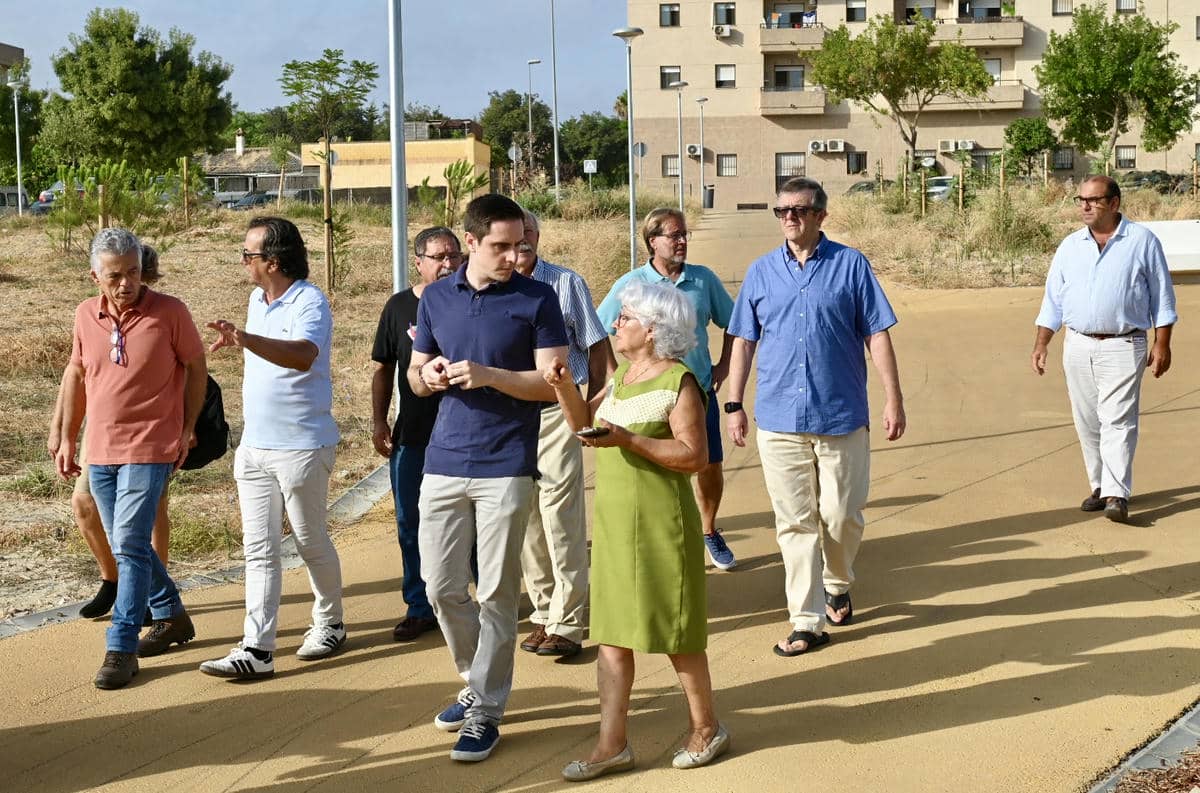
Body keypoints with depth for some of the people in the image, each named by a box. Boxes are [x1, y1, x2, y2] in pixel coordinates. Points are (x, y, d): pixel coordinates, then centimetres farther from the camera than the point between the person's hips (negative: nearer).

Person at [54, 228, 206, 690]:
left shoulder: (169, 313, -10)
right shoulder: (86, 315, 3)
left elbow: (196, 366, 1)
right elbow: (75, 374, 15)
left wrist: (187, 429, 1)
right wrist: (66, 439, 15)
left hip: (149, 450, -6)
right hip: (100, 451, 6)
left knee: (130, 545, -11)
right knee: (126, 544, 14)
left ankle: (122, 647, -6)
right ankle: (171, 617, 32)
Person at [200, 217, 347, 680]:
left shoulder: (309, 303, -18)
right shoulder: (257, 300, 10)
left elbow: (304, 355, -39)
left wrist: (247, 339, -50)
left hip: (301, 447, -8)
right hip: (254, 446, 8)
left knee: (311, 543, 8)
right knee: (259, 551, 3)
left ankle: (330, 625, 29)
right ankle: (257, 650, 1)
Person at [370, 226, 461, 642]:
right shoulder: (399, 307, 4)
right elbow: (384, 370, 11)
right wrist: (379, 422, 4)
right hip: (411, 437, 2)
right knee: (411, 525, 10)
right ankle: (420, 608, 22)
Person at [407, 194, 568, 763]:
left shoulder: (537, 300, -3)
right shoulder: (436, 298, 8)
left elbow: (553, 383, -8)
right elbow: (415, 376, 16)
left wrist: (487, 375, -20)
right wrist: (428, 375, -8)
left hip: (506, 465, -4)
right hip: (443, 461, 4)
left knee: (496, 593, 1)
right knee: (441, 587, 8)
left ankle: (486, 710, 11)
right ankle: (479, 681, 30)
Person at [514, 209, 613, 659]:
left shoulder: (566, 284, 3)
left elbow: (597, 350, 5)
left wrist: (594, 407, 2)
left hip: (556, 412, -3)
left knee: (561, 518, -6)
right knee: (526, 520, 8)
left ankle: (567, 623, -1)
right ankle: (544, 613, 19)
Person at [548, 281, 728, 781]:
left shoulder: (678, 383, -13)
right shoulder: (622, 374, 11)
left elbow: (696, 456, -19)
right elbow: (584, 423, 16)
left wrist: (627, 439, -24)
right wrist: (564, 386, -1)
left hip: (659, 524, -8)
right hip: (613, 520, 8)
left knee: (672, 629, 4)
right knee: (612, 631, 8)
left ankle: (706, 729, 22)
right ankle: (611, 744, 13)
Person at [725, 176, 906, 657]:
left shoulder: (850, 265, 1)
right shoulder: (762, 272, 8)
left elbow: (877, 334, 0)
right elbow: (744, 341, 11)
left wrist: (893, 398, -5)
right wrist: (734, 405, 8)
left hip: (842, 417, -2)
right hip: (779, 420, 2)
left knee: (841, 516, 5)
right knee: (795, 523, 2)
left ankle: (838, 584, 34)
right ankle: (808, 622, 8)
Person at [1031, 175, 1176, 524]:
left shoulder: (1142, 241, -1)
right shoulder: (1070, 246, 9)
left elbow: (1162, 297, 2)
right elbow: (1053, 299, 12)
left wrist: (1162, 344, -4)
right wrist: (1040, 345, 5)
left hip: (1123, 347, -4)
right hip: (1078, 346, 5)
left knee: (1118, 421, -11)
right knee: (1087, 423, 8)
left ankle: (1117, 495, -15)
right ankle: (1100, 486, 20)